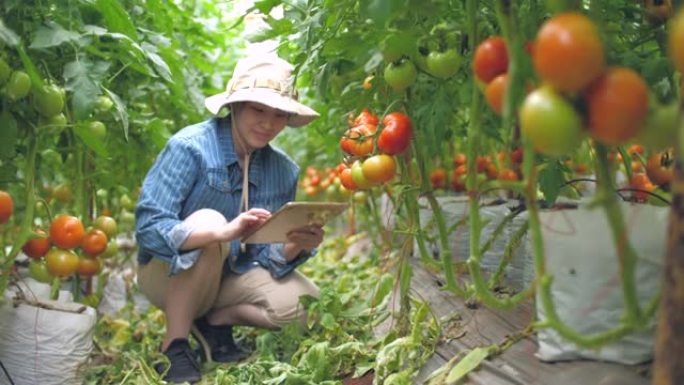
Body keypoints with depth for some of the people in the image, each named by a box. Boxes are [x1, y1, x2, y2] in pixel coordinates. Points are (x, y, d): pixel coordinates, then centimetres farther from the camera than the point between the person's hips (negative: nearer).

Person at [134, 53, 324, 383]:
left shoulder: (284, 171, -5)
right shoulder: (190, 147, -20)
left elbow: (270, 254, -3)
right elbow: (148, 226, -29)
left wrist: (294, 247, -27)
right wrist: (225, 233, -44)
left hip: (233, 273, 4)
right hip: (169, 272, -4)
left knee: (306, 303, -19)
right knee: (208, 222, -34)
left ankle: (217, 319, 5)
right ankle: (174, 344, -17)